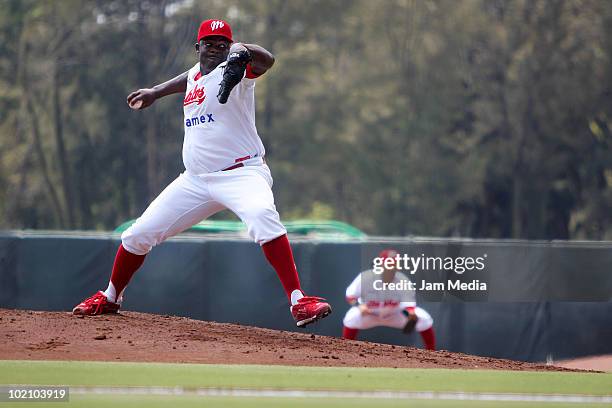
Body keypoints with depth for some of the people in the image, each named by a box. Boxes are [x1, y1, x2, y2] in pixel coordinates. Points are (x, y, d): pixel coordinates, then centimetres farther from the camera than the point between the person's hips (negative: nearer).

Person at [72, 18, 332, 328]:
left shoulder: (234, 71, -7)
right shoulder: (195, 75, 14)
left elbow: (266, 61, -29)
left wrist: (242, 51, -50)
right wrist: (156, 92, 49)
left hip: (241, 173, -7)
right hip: (195, 180, 7)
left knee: (263, 217, -37)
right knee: (139, 234, 6)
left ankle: (299, 302, -42)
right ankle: (110, 298, 30)